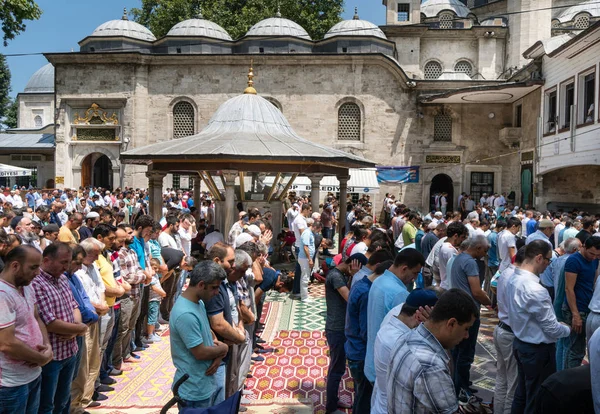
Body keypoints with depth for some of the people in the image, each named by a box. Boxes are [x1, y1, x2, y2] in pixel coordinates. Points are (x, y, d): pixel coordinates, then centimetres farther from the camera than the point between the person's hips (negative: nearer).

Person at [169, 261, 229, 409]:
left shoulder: (199, 302, 2)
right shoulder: (186, 314, -30)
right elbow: (201, 353, -25)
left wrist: (218, 355, -6)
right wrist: (223, 349, -7)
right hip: (195, 392, -9)